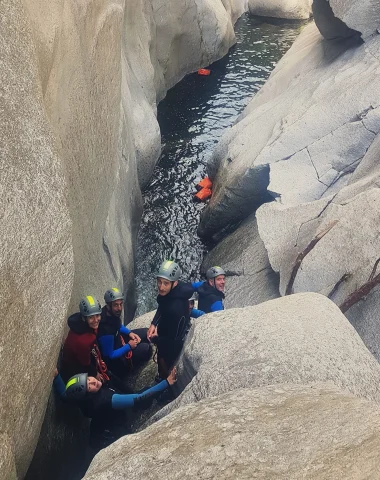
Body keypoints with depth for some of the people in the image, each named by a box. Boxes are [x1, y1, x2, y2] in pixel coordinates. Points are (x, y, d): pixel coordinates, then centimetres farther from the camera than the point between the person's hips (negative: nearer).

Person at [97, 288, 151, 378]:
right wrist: (129, 346, -20)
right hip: (114, 357, -8)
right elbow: (109, 355, -28)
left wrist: (129, 333, -7)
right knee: (146, 348, -14)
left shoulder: (113, 313, -14)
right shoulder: (106, 329, -39)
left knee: (145, 333, 11)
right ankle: (129, 365, 14)